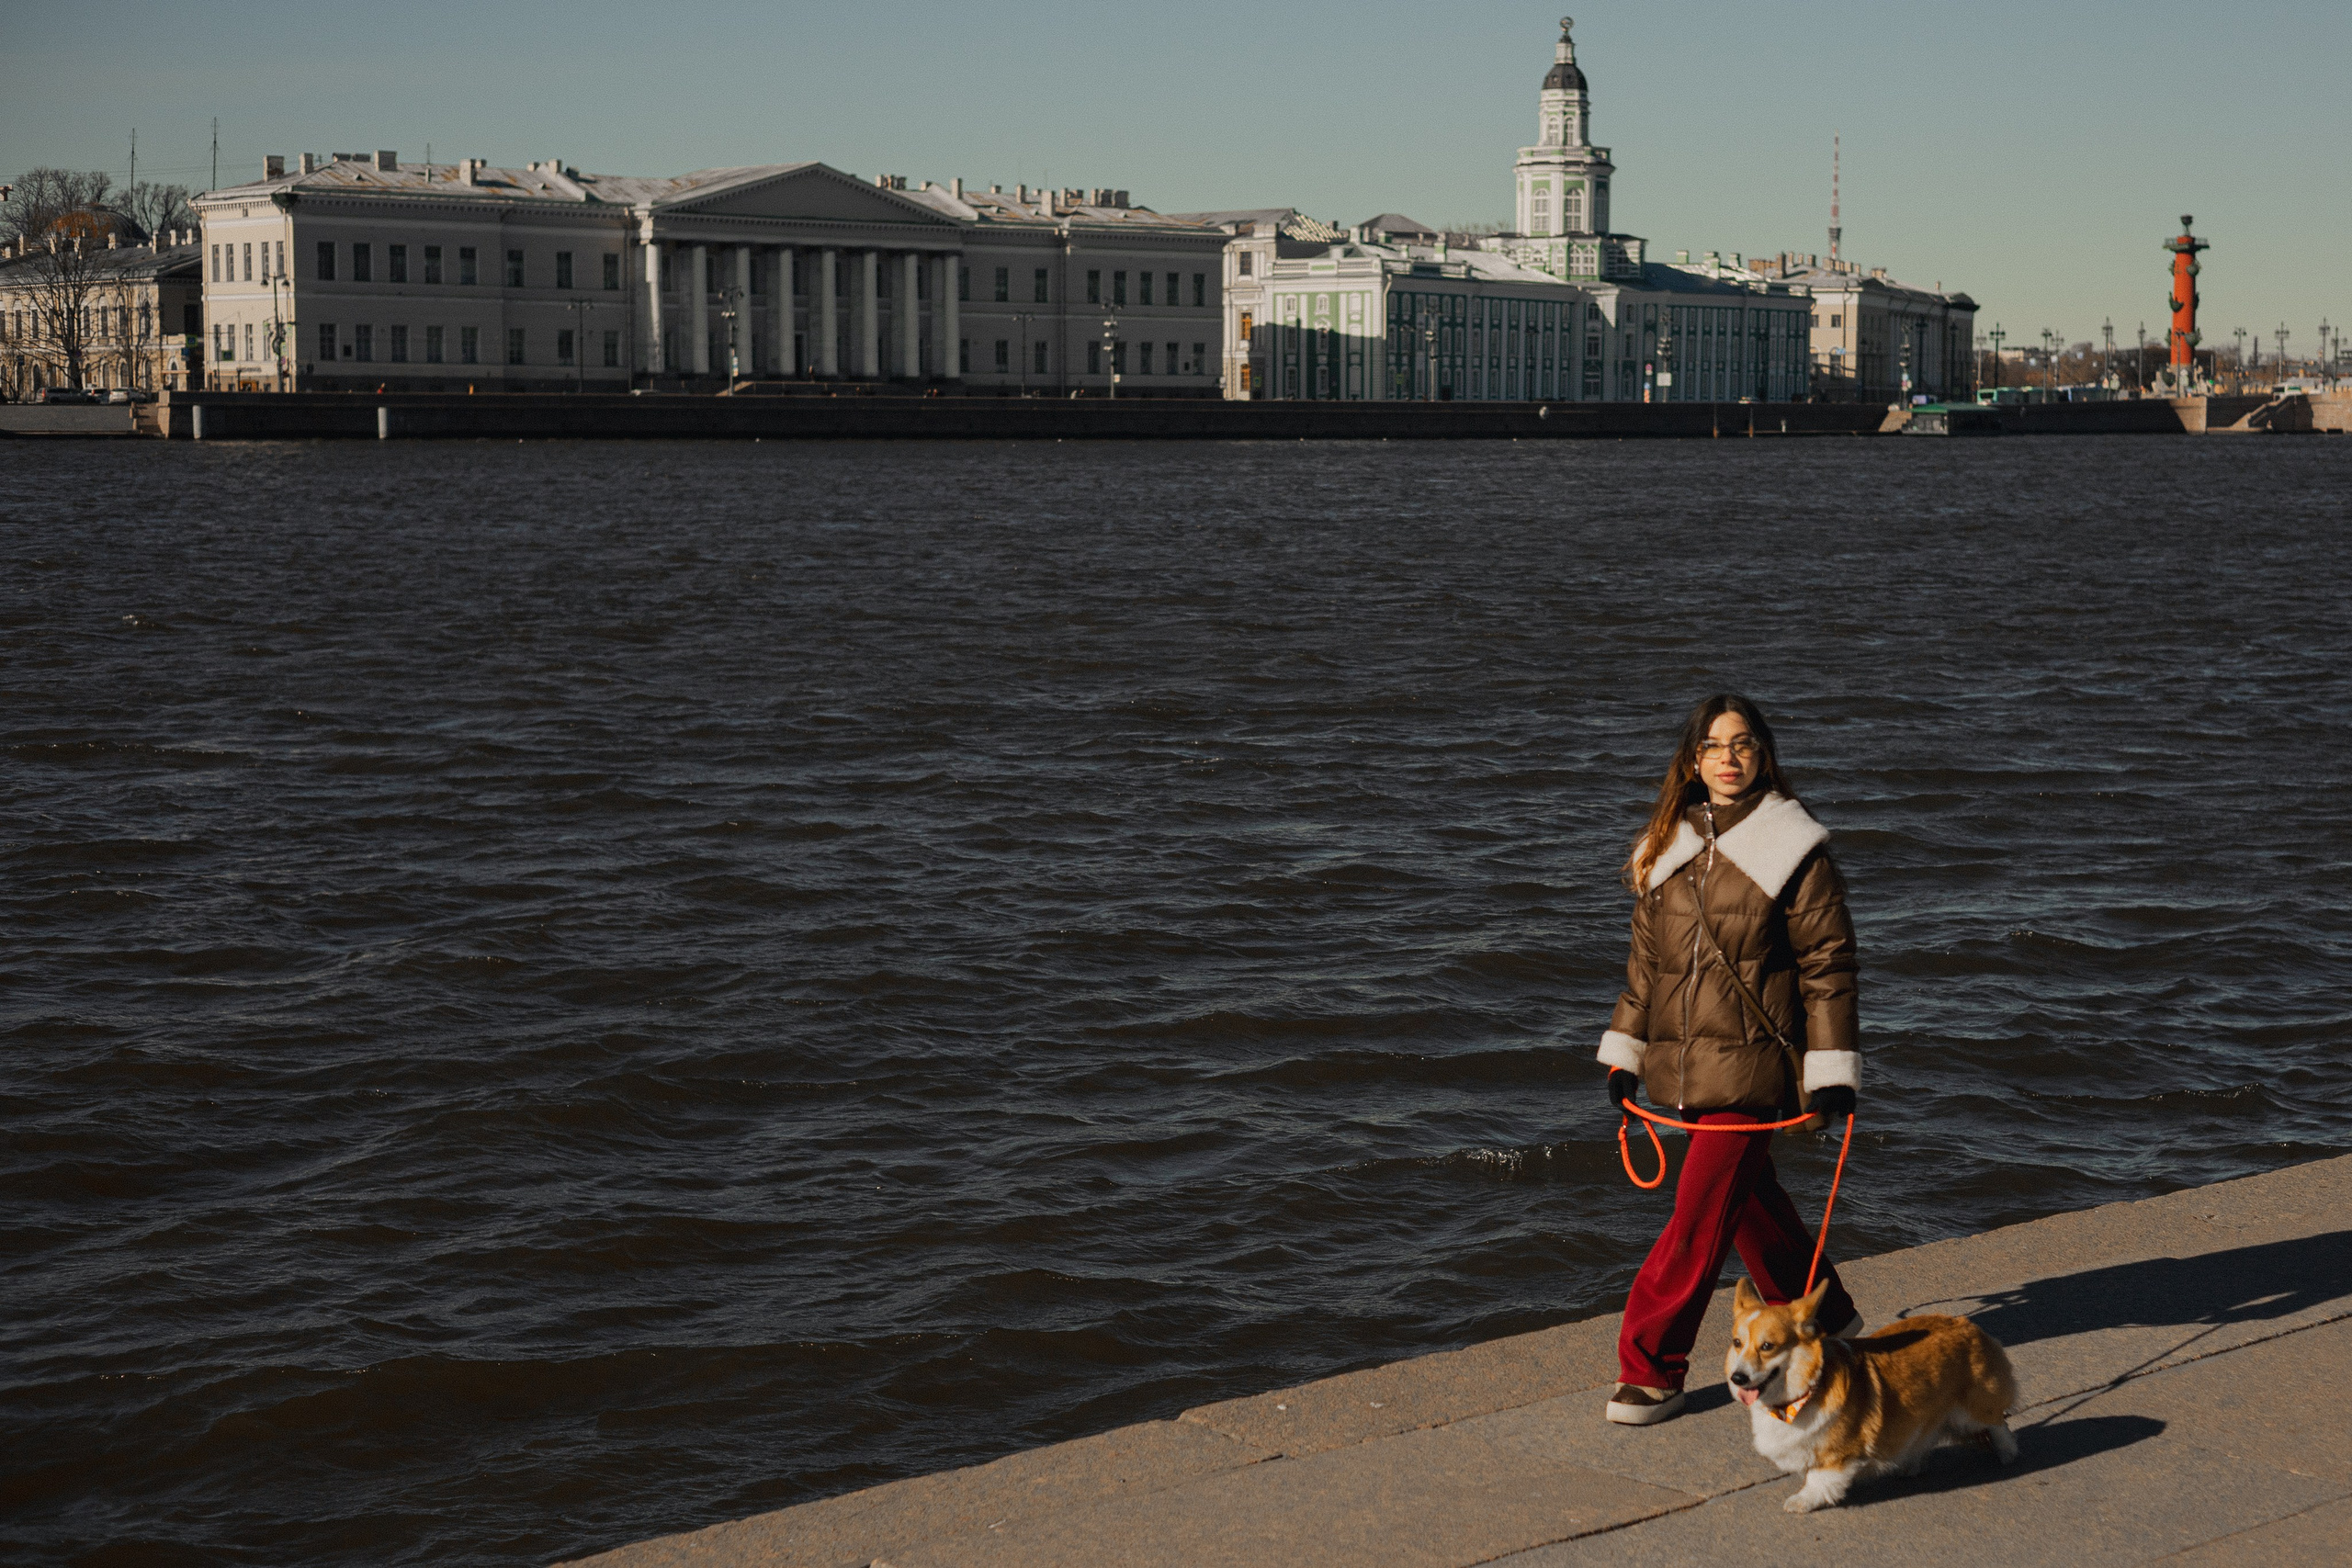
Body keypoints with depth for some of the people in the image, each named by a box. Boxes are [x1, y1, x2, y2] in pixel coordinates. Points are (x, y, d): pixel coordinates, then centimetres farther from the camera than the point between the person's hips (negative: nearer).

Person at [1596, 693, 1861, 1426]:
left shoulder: (1794, 851, -6)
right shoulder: (1666, 849, 10)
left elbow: (1827, 965, -5)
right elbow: (1646, 959, 16)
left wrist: (1830, 1073, -8)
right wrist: (1625, 1054, 13)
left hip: (1755, 1062, -6)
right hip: (1684, 1065, 6)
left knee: (1700, 1214, -9)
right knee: (1750, 1201, 16)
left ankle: (1651, 1370, -3)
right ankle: (1826, 1322, 36)